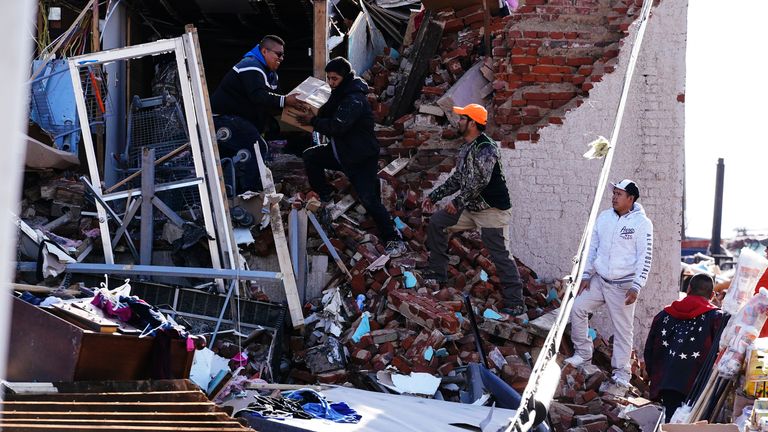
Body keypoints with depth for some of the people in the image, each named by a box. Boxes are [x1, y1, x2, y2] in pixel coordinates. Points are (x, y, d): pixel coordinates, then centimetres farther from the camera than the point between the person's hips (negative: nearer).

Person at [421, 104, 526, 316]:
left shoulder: (487, 148, -20)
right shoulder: (466, 149, 11)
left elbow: (480, 180, -28)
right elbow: (458, 178, 20)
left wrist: (458, 202, -24)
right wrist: (434, 196, 19)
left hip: (493, 210, -9)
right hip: (471, 208, 10)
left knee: (501, 256, -8)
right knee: (437, 222, 7)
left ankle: (515, 304, -3)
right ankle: (435, 275, 14)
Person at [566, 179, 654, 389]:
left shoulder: (642, 223, -9)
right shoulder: (603, 217, 6)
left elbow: (645, 258, -11)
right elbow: (592, 247, 14)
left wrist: (636, 287, -17)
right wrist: (586, 275, 8)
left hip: (623, 286, -5)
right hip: (599, 280, 5)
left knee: (623, 328, -2)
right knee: (577, 308, -3)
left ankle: (621, 371, 7)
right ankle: (583, 352, 12)